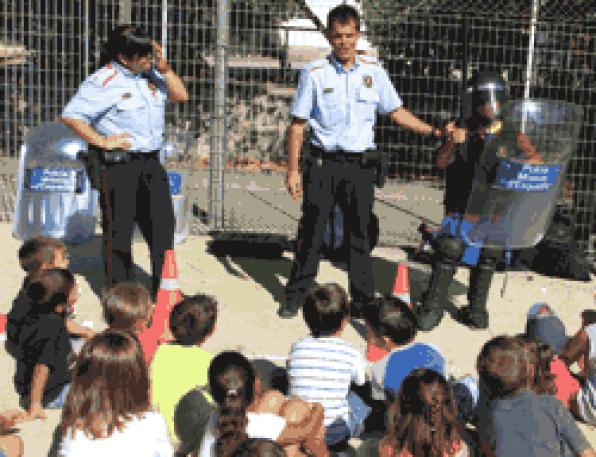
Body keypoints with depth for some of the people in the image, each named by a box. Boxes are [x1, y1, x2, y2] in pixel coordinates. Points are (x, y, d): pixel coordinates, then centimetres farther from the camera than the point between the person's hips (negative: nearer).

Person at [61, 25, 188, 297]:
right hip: (118, 165, -7)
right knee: (119, 231, 1)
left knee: (163, 226, 12)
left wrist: (164, 68, 0)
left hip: (151, 163, 7)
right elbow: (71, 116, -15)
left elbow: (181, 96, 11)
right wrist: (101, 141, -16)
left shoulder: (151, 75, 10)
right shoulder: (103, 82, -12)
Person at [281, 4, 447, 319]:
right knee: (311, 233, 4)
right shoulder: (314, 73, -2)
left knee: (359, 235, 7)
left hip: (360, 165, 2)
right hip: (323, 163, -2)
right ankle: (295, 297, 17)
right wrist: (293, 170, -5)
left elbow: (396, 112, 11)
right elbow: (298, 125, -1)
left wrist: (435, 132, 3)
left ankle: (362, 302, 15)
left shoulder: (373, 71, 5)